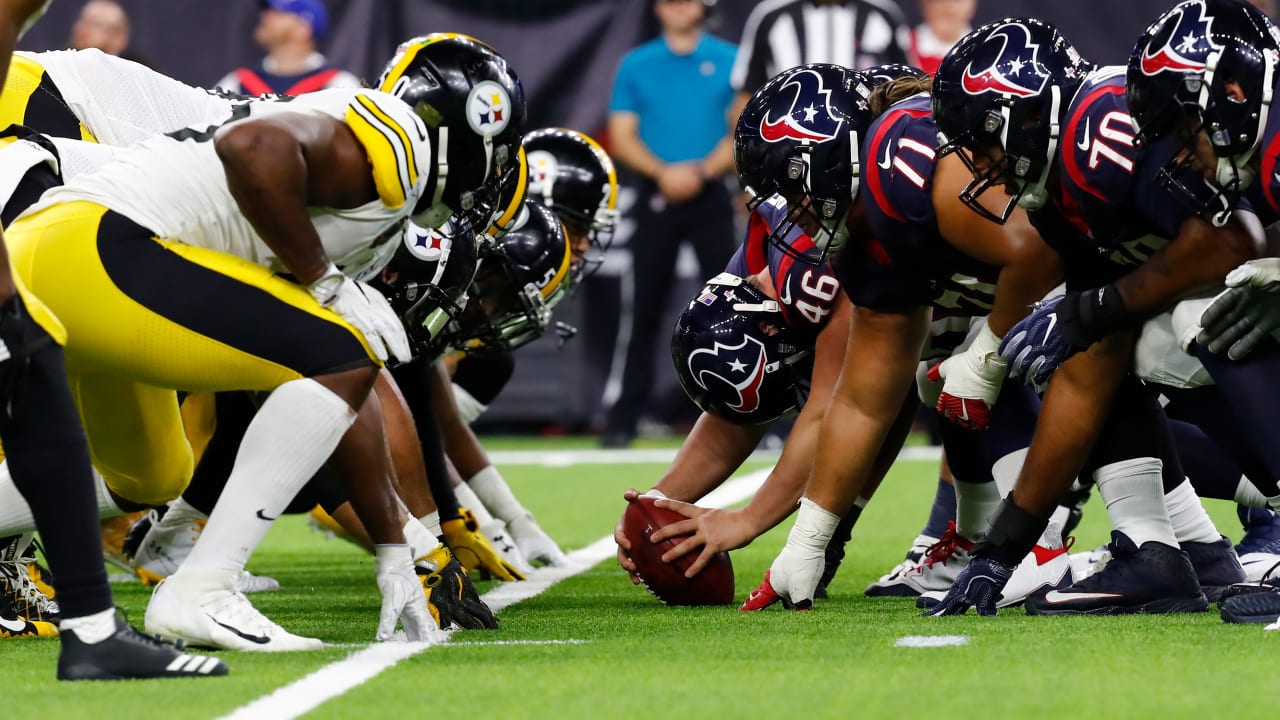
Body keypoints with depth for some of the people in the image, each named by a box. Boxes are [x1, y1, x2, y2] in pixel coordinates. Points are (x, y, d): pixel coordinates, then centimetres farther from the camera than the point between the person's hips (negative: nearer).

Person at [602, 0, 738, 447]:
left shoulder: (730, 62, 5)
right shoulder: (636, 66, 8)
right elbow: (622, 137, 4)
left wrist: (702, 171, -13)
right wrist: (662, 172, -12)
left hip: (710, 197, -1)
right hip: (656, 199, 1)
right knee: (645, 310, 0)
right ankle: (624, 421, 2)